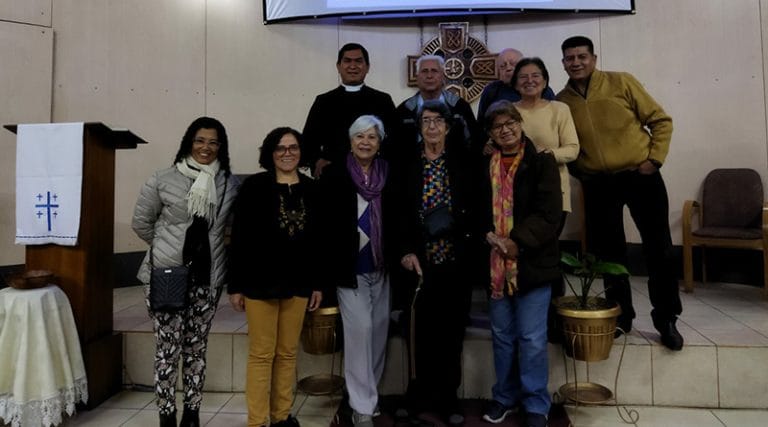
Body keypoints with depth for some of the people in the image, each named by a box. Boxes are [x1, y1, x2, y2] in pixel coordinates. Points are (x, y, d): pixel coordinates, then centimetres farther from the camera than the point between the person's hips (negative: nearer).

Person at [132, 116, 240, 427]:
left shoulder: (231, 184, 1)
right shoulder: (163, 179, -3)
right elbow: (141, 222, 6)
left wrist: (212, 247, 5)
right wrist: (167, 247, 8)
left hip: (208, 278, 2)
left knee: (196, 349, 12)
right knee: (167, 349, 3)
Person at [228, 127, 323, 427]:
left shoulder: (311, 189, 6)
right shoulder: (254, 186, -4)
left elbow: (317, 240, 9)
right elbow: (239, 238, -5)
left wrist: (318, 283, 8)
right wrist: (235, 285, -7)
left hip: (297, 283, 4)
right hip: (260, 282, -3)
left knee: (288, 352, 13)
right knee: (261, 354, 5)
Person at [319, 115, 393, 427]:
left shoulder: (389, 173, 4)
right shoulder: (334, 174, -4)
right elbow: (324, 221, -6)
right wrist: (328, 266, -8)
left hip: (381, 267, 4)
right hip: (350, 267, -3)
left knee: (378, 330, 11)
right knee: (360, 329, -7)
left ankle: (369, 395, 32)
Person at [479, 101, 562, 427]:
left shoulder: (542, 163, -4)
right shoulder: (484, 166, 6)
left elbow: (549, 214, -11)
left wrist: (518, 242, -19)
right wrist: (487, 236, -9)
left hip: (532, 263, -3)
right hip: (495, 263, 3)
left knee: (532, 339, 4)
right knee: (502, 335, 15)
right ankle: (505, 395, 33)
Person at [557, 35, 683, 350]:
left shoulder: (621, 83, -4)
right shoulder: (562, 101, 1)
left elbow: (660, 120, 0)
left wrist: (654, 158, -8)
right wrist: (580, 171, 0)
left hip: (640, 176, -2)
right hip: (597, 184, 2)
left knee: (659, 248, 2)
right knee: (608, 251, 8)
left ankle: (666, 319, 17)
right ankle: (621, 315, 25)